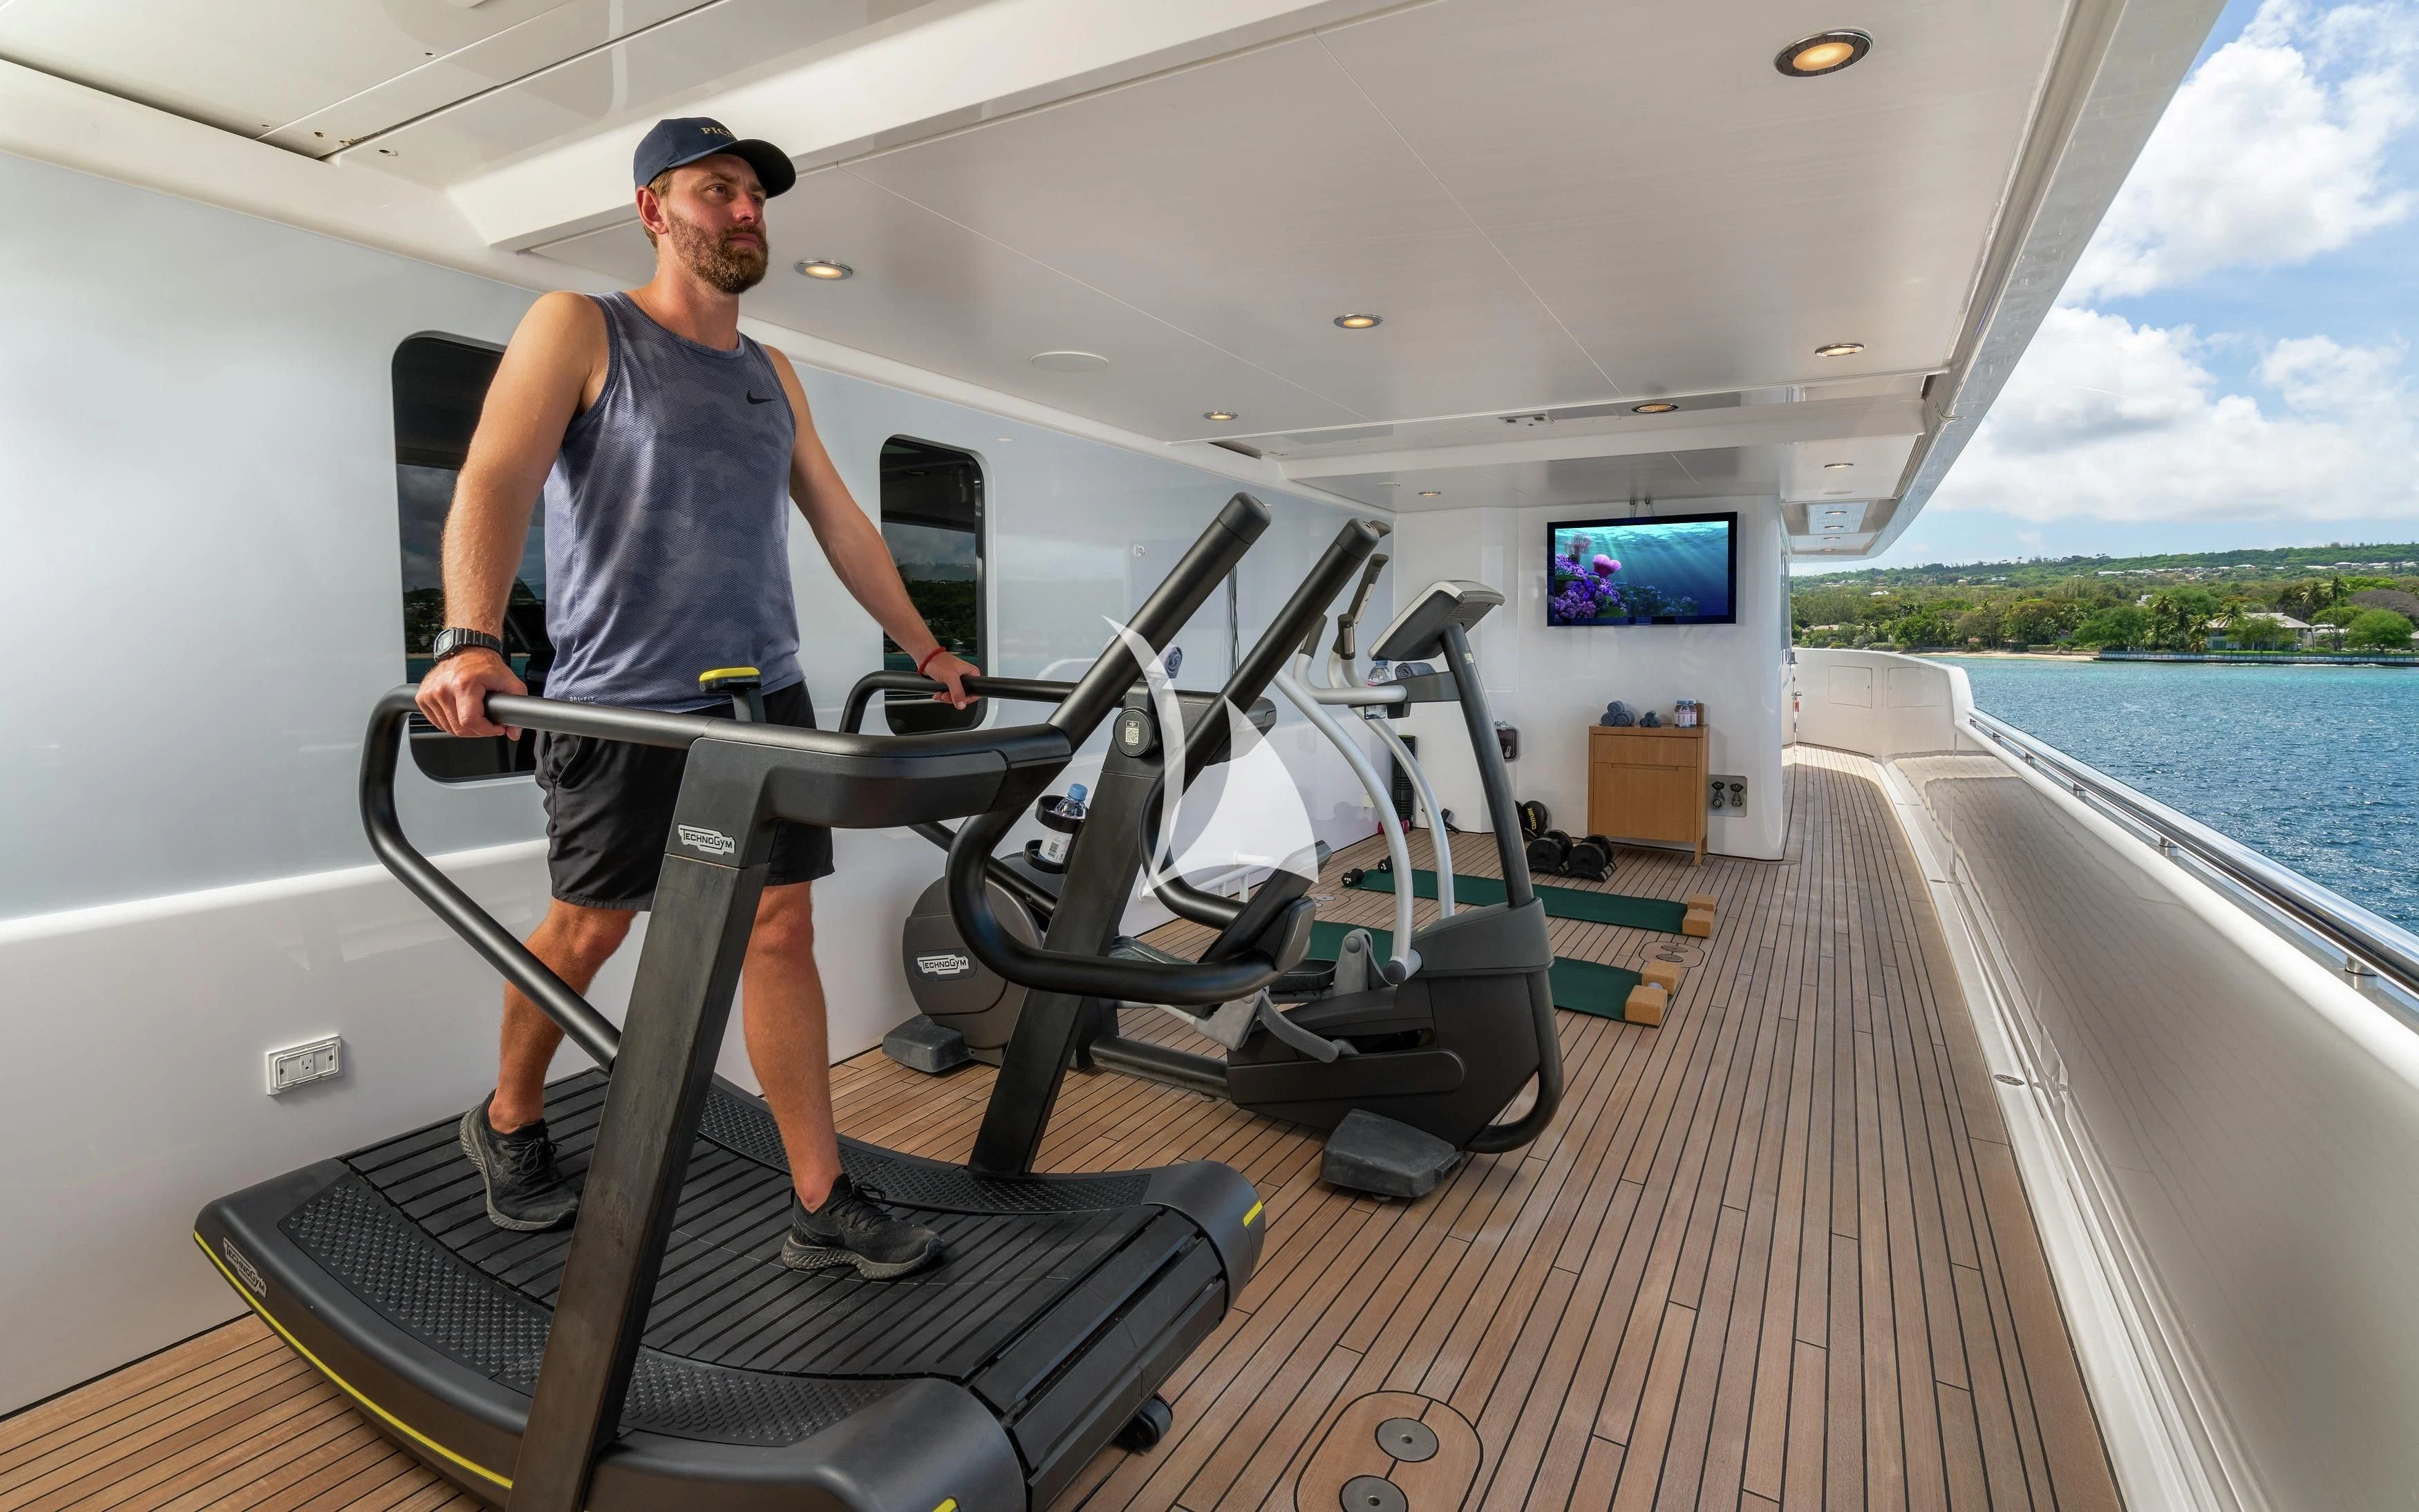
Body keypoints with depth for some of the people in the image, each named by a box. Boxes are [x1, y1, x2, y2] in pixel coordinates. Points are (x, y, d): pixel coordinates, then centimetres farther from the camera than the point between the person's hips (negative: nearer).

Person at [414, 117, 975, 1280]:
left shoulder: (771, 375, 17)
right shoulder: (579, 331, 1)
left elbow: (840, 521, 20)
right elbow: (495, 479, -15)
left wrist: (925, 648, 17)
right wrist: (471, 640, -32)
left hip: (764, 699, 4)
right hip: (623, 704, -4)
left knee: (781, 933, 1)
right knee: (588, 932, 9)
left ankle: (823, 1206, 8)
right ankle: (508, 1124, 39)